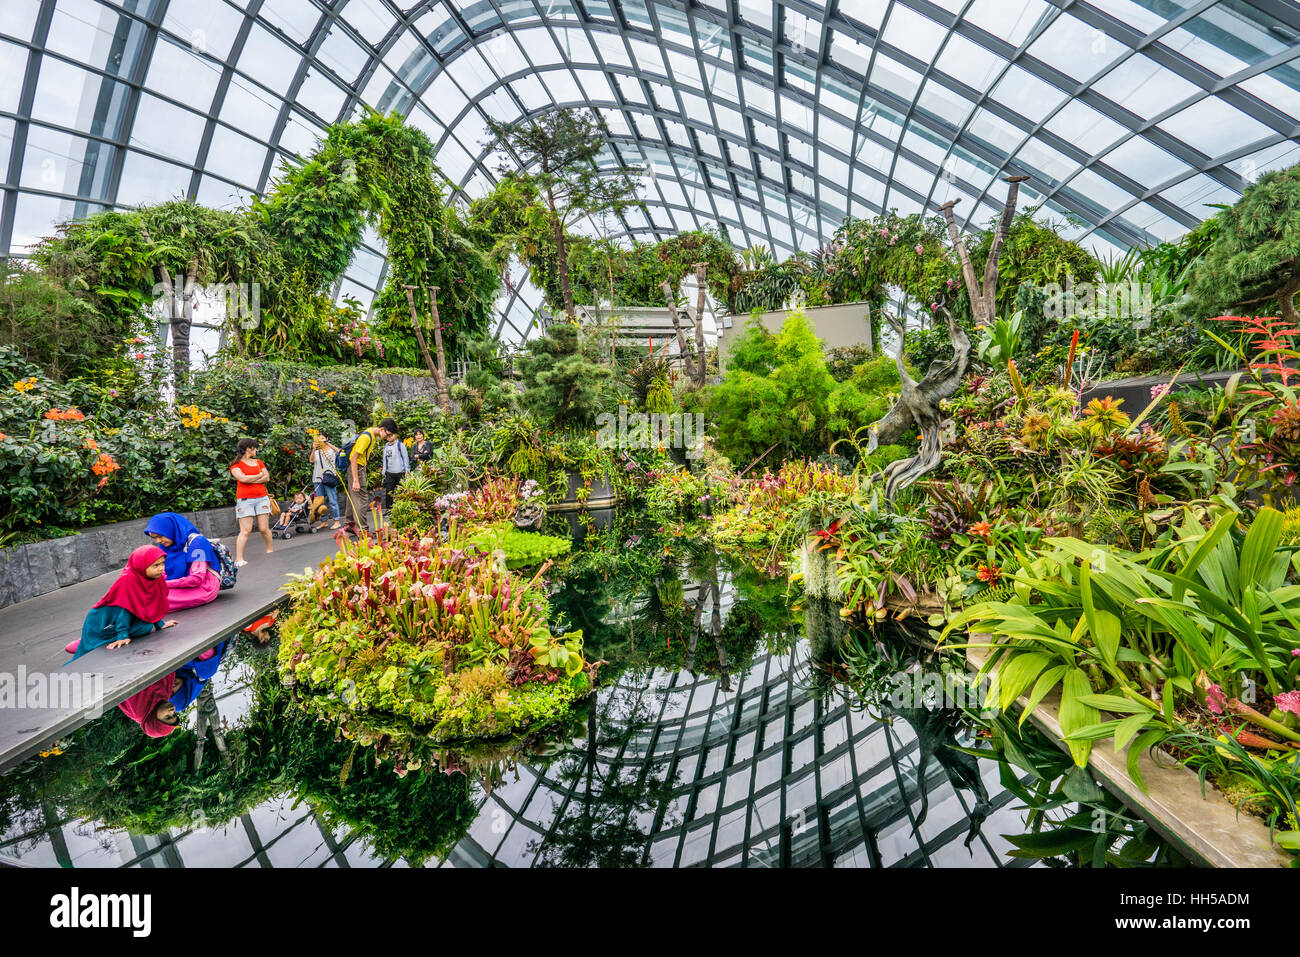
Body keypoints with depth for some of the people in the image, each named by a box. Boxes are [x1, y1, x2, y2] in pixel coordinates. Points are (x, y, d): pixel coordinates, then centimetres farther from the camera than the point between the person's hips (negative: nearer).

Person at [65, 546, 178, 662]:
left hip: (131, 620, 7)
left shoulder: (156, 577, -9)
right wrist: (122, 635, -26)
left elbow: (153, 603, 4)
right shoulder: (127, 580, -28)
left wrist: (160, 624, 7)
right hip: (103, 624, -7)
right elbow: (123, 608, -26)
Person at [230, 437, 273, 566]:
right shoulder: (235, 464, 3)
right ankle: (239, 559, -6)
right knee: (245, 530, -9)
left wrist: (250, 480, -8)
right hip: (245, 499, -4)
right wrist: (259, 475, 0)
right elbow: (243, 478, -13)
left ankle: (270, 550, 21)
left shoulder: (258, 462, 16)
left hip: (262, 497, 4)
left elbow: (267, 478, 4)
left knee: (264, 528, 3)